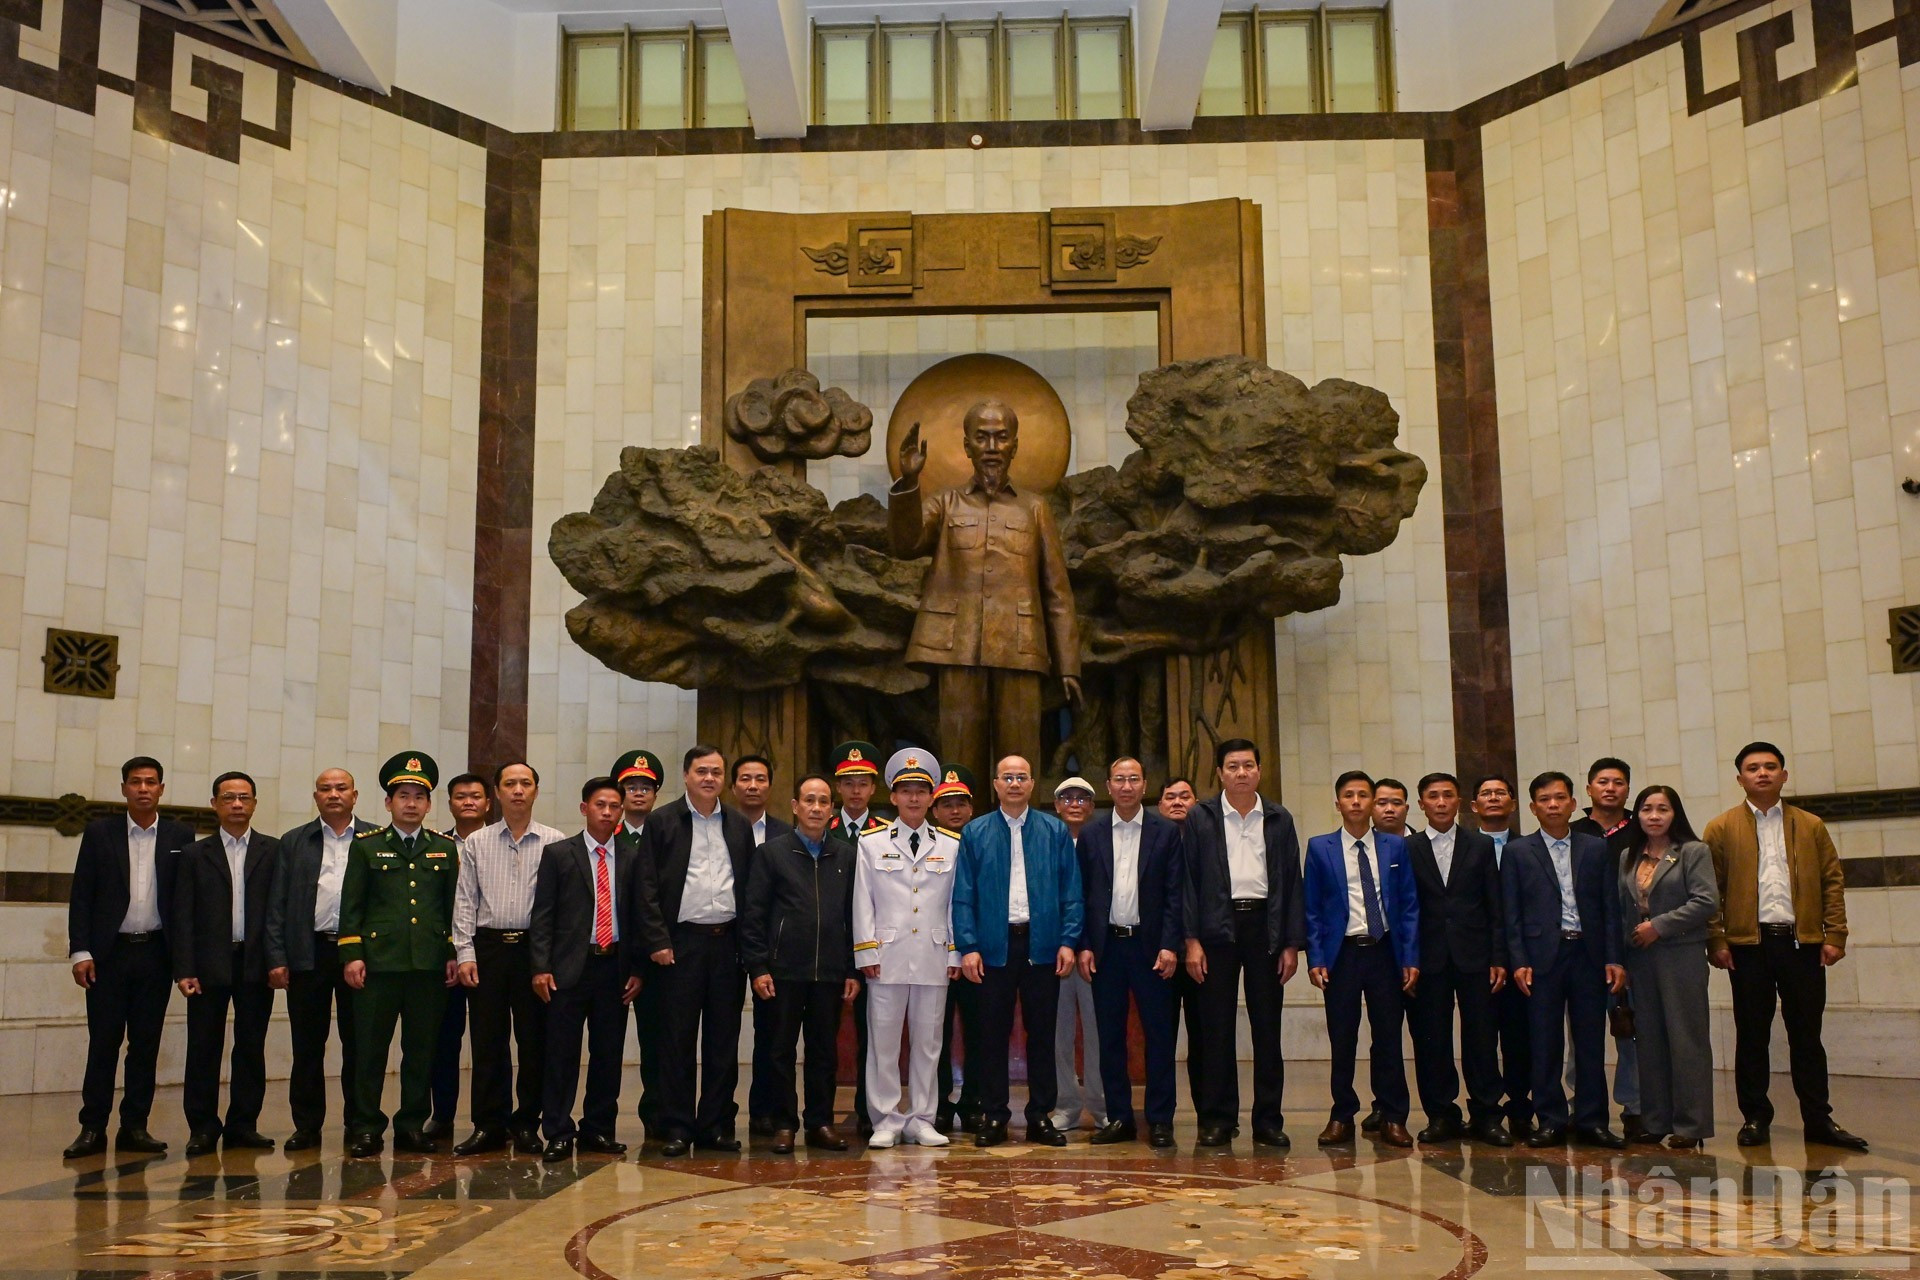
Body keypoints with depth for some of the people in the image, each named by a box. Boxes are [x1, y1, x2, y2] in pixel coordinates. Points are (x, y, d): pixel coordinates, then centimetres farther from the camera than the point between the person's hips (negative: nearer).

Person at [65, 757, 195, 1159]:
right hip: (109, 952, -1)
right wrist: (80, 951, -6)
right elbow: (81, 895, 2)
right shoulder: (99, 832, 4)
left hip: (157, 953, 1)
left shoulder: (180, 836, 5)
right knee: (103, 1042, 2)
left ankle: (135, 1127, 12)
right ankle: (92, 1129, 7)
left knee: (146, 1044, 5)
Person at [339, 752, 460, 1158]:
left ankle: (412, 1125, 15)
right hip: (378, 961, -2)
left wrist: (453, 954, 5)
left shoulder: (446, 849, 12)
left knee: (422, 1048, 5)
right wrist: (352, 954, -4)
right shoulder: (366, 847, 7)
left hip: (430, 964, 2)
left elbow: (453, 906, 12)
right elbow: (351, 906, 4)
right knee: (370, 1048, 0)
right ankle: (367, 1129, 9)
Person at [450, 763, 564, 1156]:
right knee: (487, 1042, 4)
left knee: (534, 1041, 3)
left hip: (536, 948, -1)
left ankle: (527, 1125, 14)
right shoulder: (476, 843, 9)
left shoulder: (555, 842, 3)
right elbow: (465, 902, 7)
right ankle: (488, 1127, 13)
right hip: (487, 947, 1)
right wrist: (465, 953, -2)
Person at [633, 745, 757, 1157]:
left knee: (724, 1040, 6)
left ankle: (717, 1126, 13)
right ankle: (677, 1128, 7)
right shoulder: (662, 822, 3)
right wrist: (657, 941, -9)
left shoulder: (739, 827, 13)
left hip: (728, 942, 3)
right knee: (677, 1040, 0)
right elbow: (647, 887, -1)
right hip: (681, 942, -3)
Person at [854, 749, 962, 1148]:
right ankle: (887, 1120, 10)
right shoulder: (872, 843, 6)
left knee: (928, 1040, 6)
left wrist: (955, 953, 4)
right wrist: (866, 952, -3)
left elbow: (956, 902, 10)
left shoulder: (951, 846, 10)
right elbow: (863, 902, 3)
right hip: (886, 957, -1)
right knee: (883, 1041, 0)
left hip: (934, 957, 1)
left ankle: (921, 1120, 15)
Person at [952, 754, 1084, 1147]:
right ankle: (994, 1117, 14)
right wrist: (967, 947, -7)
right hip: (994, 945, 0)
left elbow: (1072, 893, 4)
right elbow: (963, 896, 2)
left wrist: (1068, 941, -6)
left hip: (1042, 946, 1)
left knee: (1042, 1033, 6)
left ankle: (1041, 1116, 16)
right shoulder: (975, 833, 5)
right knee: (993, 1034, 5)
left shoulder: (1056, 831, 6)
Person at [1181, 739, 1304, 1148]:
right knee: (1217, 1027, 1)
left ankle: (1268, 1121, 11)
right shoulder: (1200, 818, 5)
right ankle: (1217, 1119, 8)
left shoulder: (1279, 820, 10)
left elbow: (1291, 883, 8)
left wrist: (1292, 943, 1)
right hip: (1218, 928, -1)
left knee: (1267, 1027, 4)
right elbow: (1188, 881, 1)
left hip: (1265, 926, 2)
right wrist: (1191, 940, -6)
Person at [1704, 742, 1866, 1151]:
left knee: (1807, 1035, 6)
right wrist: (1716, 940, -6)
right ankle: (1755, 1118, 12)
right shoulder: (1722, 829, 5)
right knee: (1752, 1036, 4)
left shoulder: (1811, 826, 11)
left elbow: (1833, 881, 8)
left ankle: (1818, 1119, 13)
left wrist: (1835, 935, -1)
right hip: (1749, 945, -1)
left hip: (1802, 943, 1)